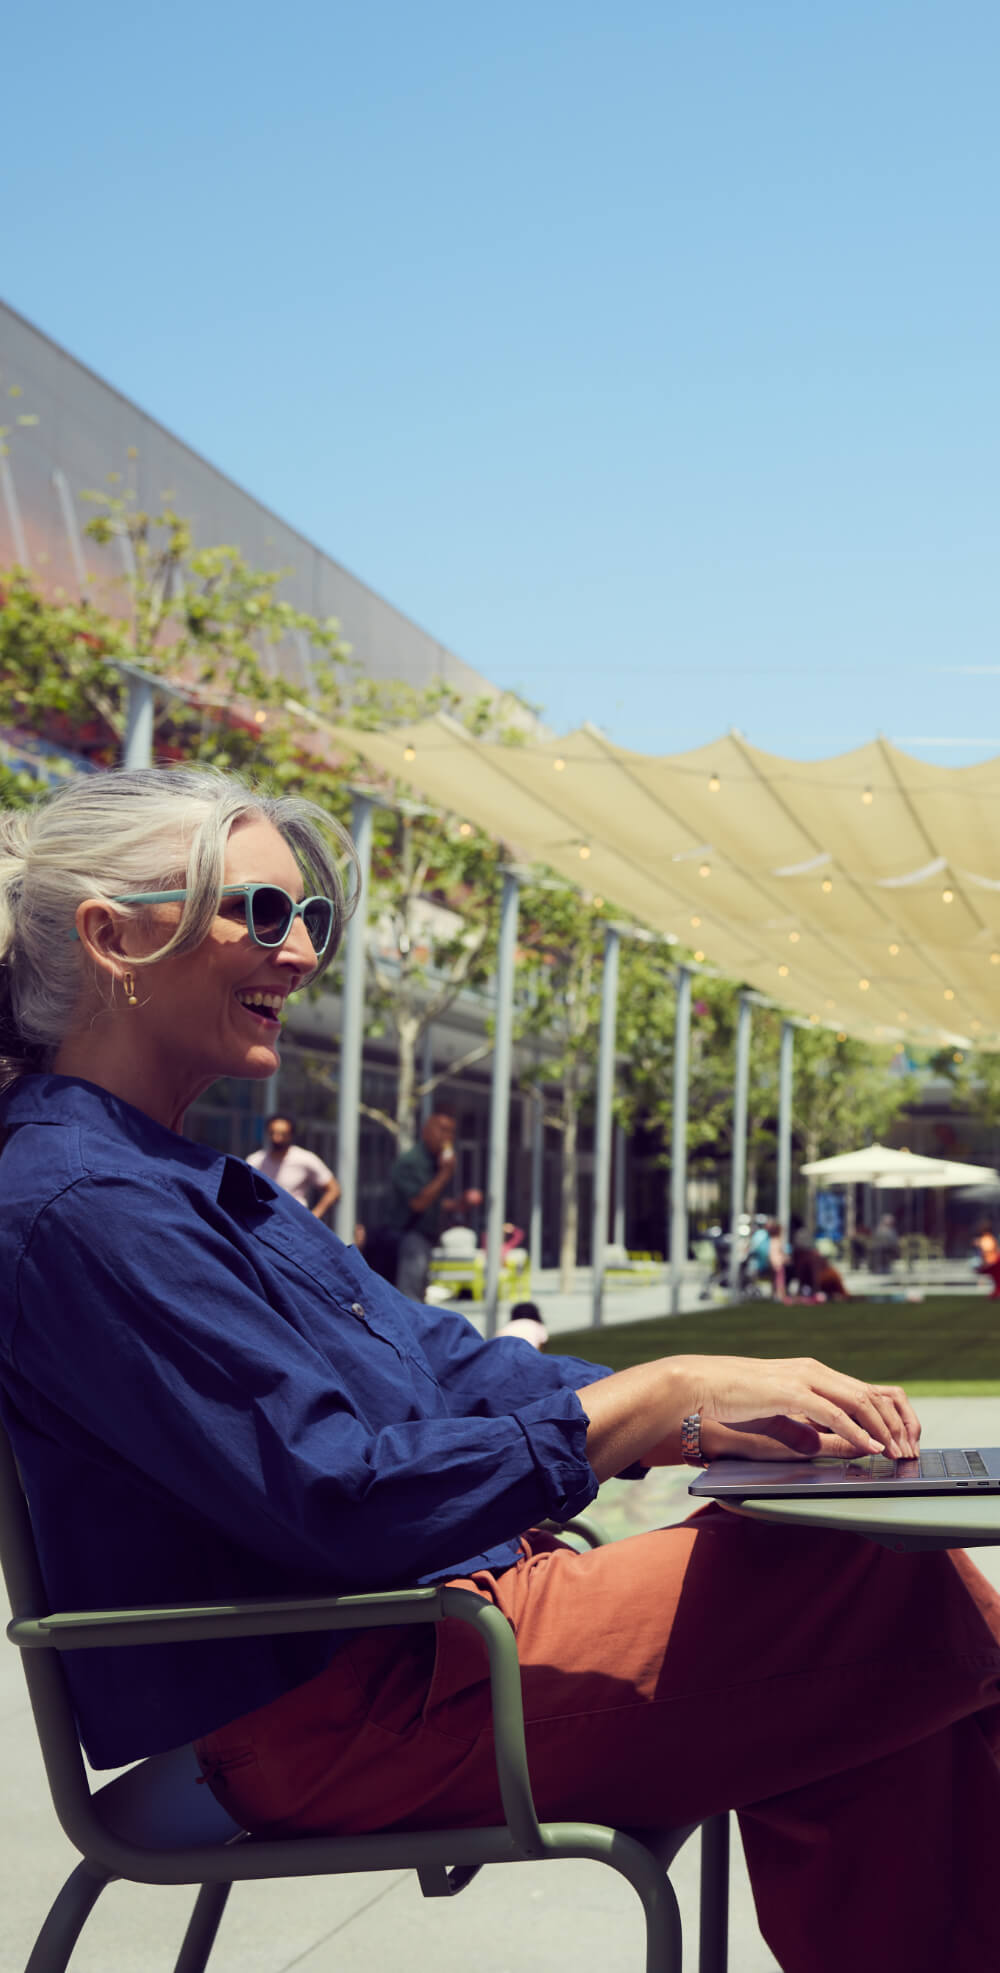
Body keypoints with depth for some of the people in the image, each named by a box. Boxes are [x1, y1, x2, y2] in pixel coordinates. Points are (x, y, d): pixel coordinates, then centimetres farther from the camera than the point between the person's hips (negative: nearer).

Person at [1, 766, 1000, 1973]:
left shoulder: (196, 1186, 16)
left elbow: (442, 1364, 12)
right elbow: (339, 1499, -23)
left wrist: (734, 1408, -1)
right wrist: (664, 1398, -18)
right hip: (341, 1715, -10)